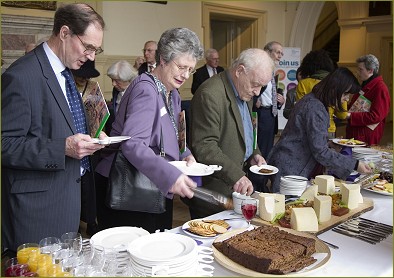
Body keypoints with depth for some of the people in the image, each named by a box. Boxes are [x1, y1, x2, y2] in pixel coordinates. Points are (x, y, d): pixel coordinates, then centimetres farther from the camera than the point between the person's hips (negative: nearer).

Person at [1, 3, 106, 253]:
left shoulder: (64, 73, 10)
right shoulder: (22, 76, -18)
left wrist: (87, 138, 3)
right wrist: (63, 148, -27)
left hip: (68, 197, 8)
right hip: (38, 205, -8)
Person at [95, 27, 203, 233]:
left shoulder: (173, 94, 12)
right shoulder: (146, 90, -18)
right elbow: (132, 144, -29)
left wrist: (185, 155, 1)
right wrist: (170, 175, -37)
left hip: (158, 191, 9)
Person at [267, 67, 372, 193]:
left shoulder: (311, 100, 12)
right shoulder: (315, 108, -20)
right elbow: (320, 151, -22)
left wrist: (330, 150, 12)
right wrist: (354, 165, -18)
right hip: (290, 170, -10)